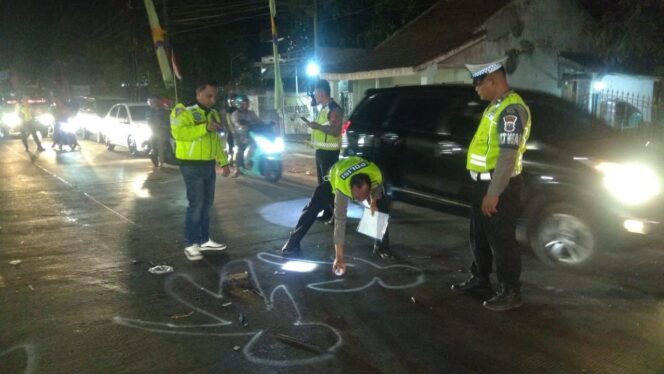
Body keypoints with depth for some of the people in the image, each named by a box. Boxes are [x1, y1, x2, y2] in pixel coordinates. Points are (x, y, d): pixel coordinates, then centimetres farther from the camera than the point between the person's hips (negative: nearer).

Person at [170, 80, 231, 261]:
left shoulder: (212, 114, 14)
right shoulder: (184, 111, -10)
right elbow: (178, 132, -26)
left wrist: (223, 162, 17)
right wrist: (204, 127, -29)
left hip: (209, 165, 8)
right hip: (192, 166, -8)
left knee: (207, 204, 13)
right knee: (196, 205, -8)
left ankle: (204, 240, 25)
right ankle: (191, 244, 1)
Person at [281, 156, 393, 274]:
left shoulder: (376, 175, -41)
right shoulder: (341, 187, -47)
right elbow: (340, 221, -47)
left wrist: (374, 200, -29)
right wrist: (339, 258, -48)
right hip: (335, 178, -3)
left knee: (383, 205, -12)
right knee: (312, 208, -13)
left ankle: (381, 245, 4)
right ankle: (292, 243, 2)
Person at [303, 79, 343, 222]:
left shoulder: (334, 109, -15)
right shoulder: (324, 108, 16)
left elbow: (336, 131, -25)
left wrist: (318, 126, -25)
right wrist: (315, 125, 15)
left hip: (329, 152, -10)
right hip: (321, 151, 10)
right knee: (322, 183, 15)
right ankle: (327, 211, 23)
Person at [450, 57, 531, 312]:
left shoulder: (512, 109, -19)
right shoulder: (495, 106, 13)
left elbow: (508, 155, -25)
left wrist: (494, 193, -26)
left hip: (499, 186, -10)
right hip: (483, 183, 10)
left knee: (501, 240, 0)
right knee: (479, 236, 20)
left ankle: (510, 292, 13)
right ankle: (480, 278, 36)